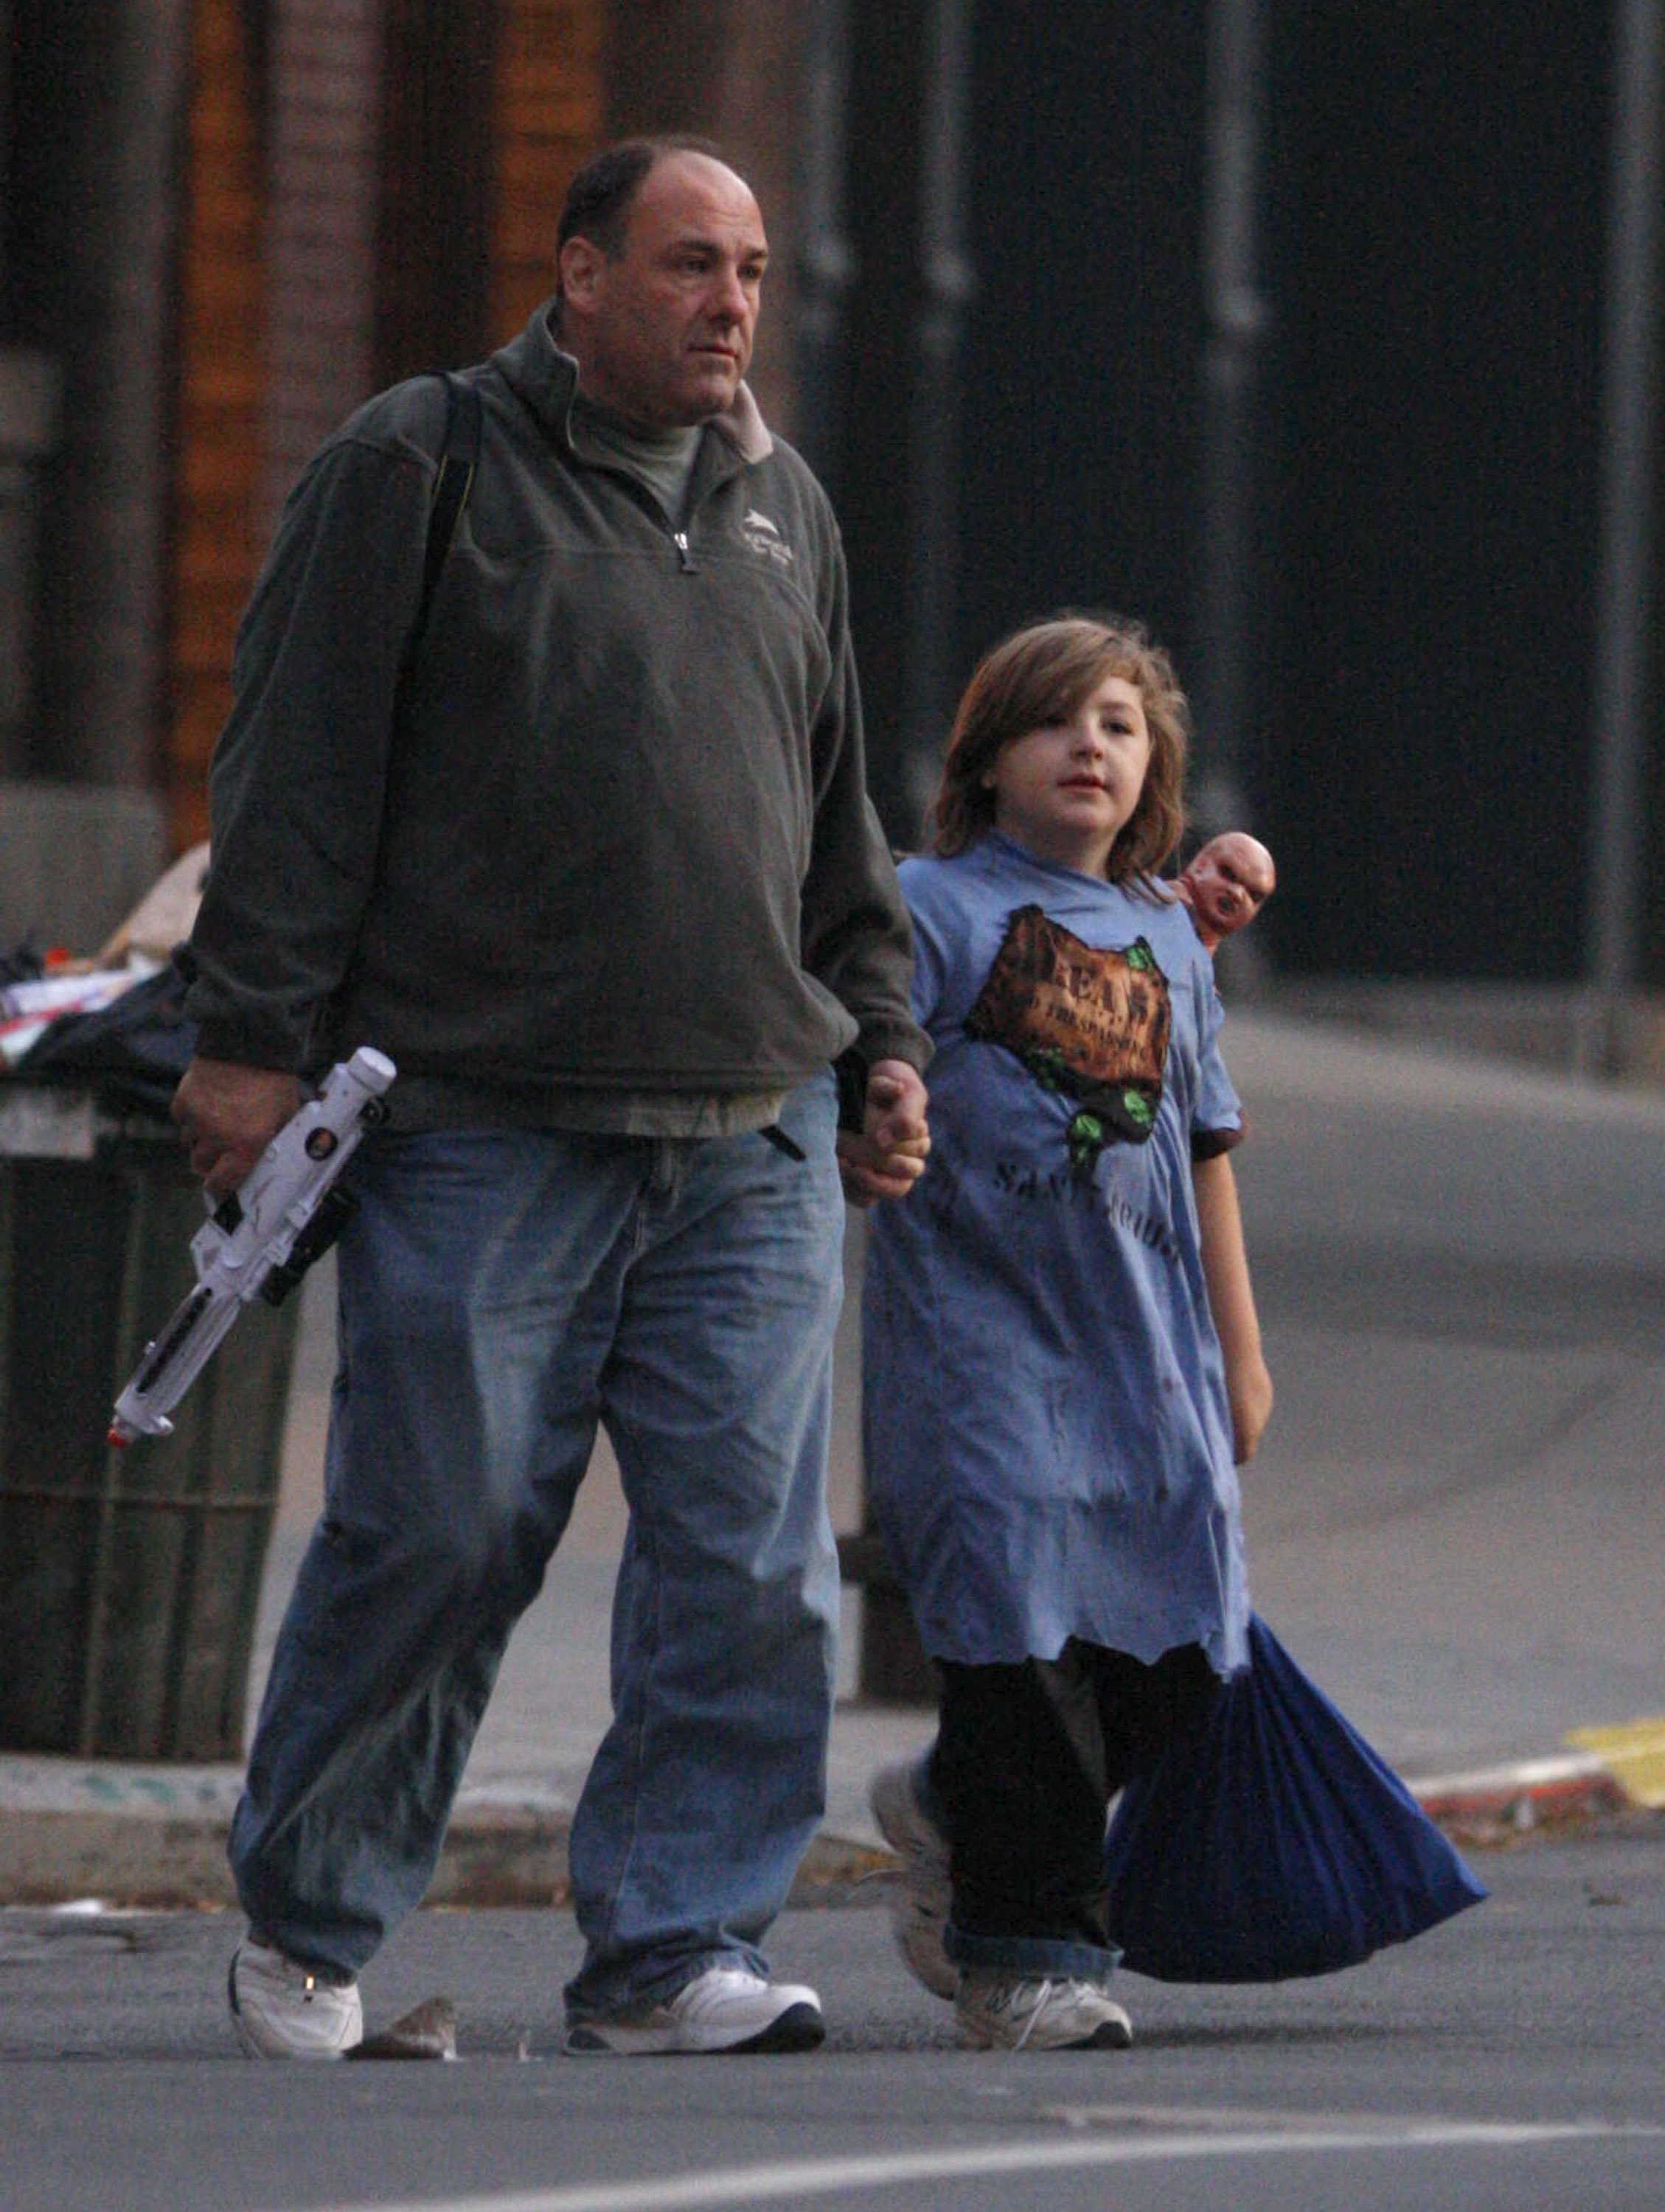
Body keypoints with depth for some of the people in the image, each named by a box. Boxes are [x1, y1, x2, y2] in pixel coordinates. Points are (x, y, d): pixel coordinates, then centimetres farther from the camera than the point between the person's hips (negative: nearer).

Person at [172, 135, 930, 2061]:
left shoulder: (781, 506, 18)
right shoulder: (419, 467, 0)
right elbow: (302, 766, -3)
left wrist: (878, 1043, 22)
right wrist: (253, 1034, -8)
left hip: (753, 1143, 5)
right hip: (481, 1128, -5)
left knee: (747, 1559, -4)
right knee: (433, 1538, -3)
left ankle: (671, 1949, 1)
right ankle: (305, 1929, 14)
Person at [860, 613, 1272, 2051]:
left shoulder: (1167, 937, 17)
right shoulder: (929, 909, 0)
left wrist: (1238, 1346, 22)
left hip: (1143, 1333, 5)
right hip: (978, 1323, -5)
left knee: (1176, 1655, 0)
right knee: (1017, 1621, -10)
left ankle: (960, 1815, 25)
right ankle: (1026, 1951, -3)